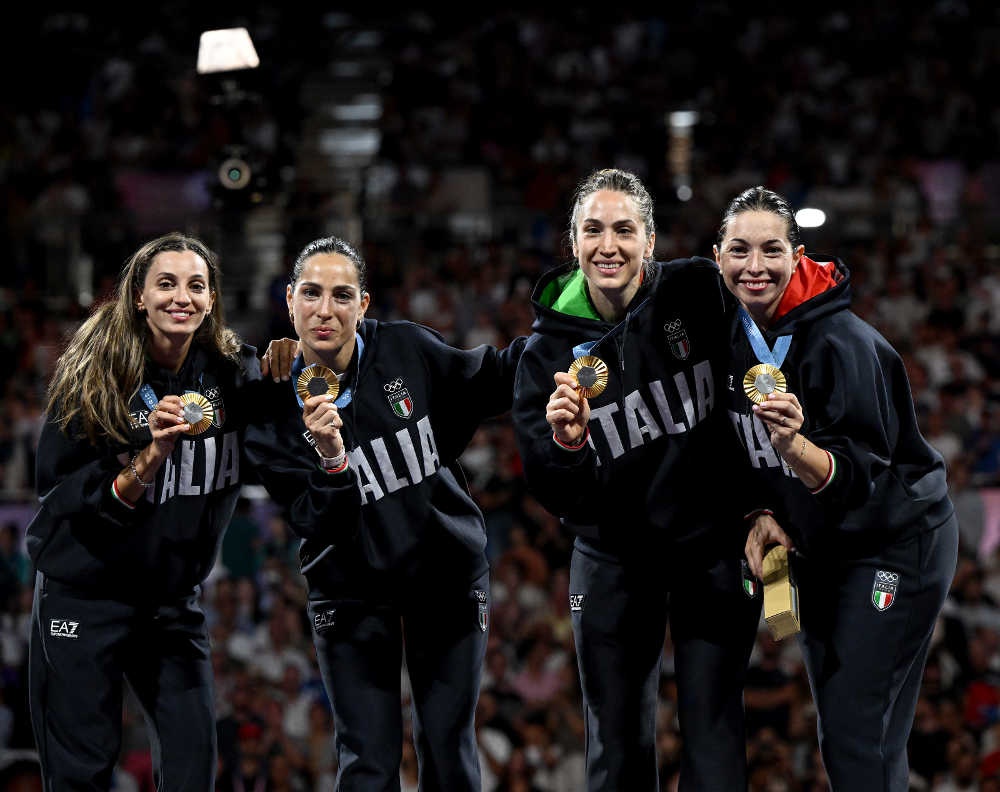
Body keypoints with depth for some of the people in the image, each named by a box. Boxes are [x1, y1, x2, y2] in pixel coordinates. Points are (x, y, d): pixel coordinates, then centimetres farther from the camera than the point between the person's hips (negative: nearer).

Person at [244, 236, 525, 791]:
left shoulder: (406, 350, -10)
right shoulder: (272, 406, -11)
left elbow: (487, 382, 8)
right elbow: (316, 525, -16)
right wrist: (330, 460, -34)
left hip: (446, 574, 1)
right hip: (351, 590, -1)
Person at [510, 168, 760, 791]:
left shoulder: (699, 292, -12)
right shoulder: (548, 350, -9)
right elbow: (557, 498, -11)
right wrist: (566, 442, -30)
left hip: (714, 545, -1)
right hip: (613, 556, 1)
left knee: (713, 729, -1)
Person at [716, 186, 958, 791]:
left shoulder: (841, 343, -24)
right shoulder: (739, 337, -2)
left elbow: (857, 477, -27)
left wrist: (794, 446, -44)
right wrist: (764, 514, -4)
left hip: (897, 544, -8)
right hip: (818, 549, 8)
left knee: (859, 739, -14)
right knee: (836, 729, 12)